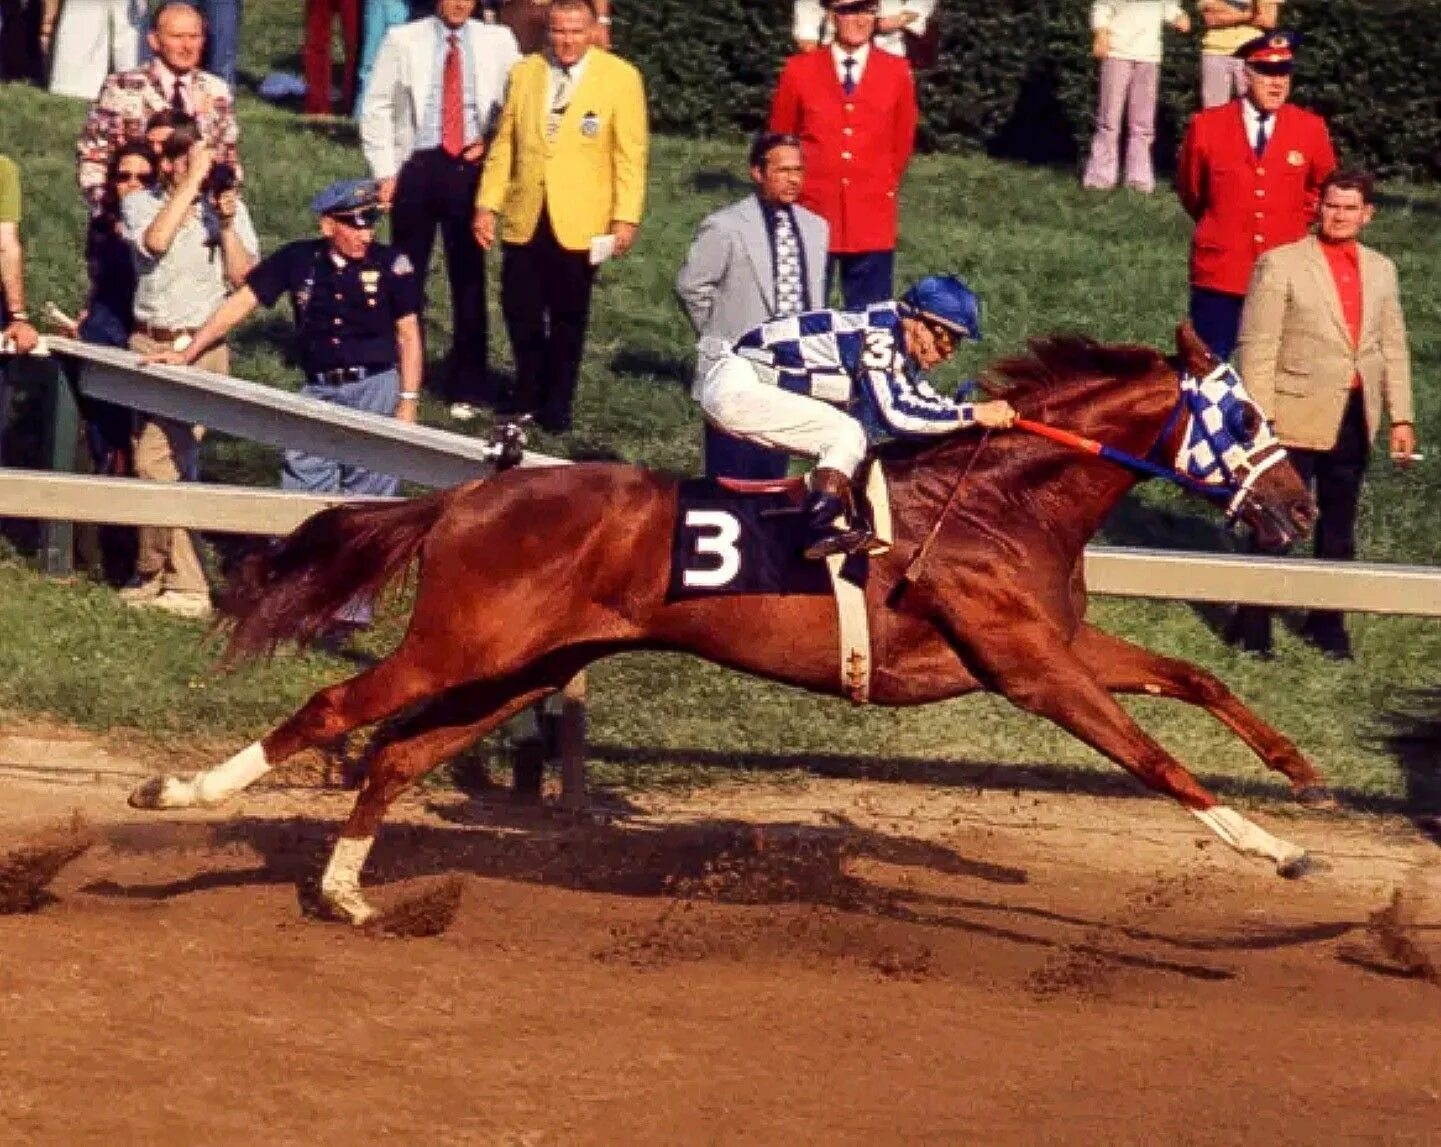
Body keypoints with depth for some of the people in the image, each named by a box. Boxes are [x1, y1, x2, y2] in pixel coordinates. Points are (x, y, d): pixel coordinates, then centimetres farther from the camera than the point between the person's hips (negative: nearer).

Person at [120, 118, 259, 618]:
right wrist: (191, 182, -17)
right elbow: (155, 241, -19)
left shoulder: (229, 208, 5)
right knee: (158, 461, 5)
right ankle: (180, 580, 13)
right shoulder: (140, 204, 4)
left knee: (155, 460, -11)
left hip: (201, 346, -2)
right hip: (149, 344, 2)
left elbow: (244, 280, -2)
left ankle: (155, 572, 1)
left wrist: (226, 225, -12)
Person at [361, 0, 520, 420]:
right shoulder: (403, 41, -1)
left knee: (469, 278, 6)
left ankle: (467, 388, 14)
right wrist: (385, 171, -4)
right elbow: (376, 108, 1)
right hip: (417, 167, -1)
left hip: (470, 169, 1)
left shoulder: (497, 42, 1)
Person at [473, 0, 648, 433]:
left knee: (568, 317, 5)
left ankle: (556, 407, 17)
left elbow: (630, 153, -5)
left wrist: (626, 218, -10)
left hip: (578, 221, -3)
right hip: (525, 219, 3)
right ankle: (527, 394, 24)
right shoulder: (525, 73, 7)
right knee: (519, 311, 4)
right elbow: (504, 144, 10)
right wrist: (486, 203, 5)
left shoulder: (620, 78, -4)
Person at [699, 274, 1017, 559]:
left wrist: (992, 415, 5)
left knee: (859, 435, 10)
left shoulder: (899, 346, 9)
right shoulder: (878, 333, -20)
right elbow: (896, 415, -26)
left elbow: (926, 403, 18)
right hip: (736, 386, -10)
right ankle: (827, 526, -23)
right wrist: (972, 414, -21)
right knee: (847, 436, -16)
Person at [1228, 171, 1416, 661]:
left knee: (1339, 527, 12)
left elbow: (1393, 348, 12)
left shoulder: (1381, 270, 10)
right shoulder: (1281, 264, -5)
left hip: (1356, 419, 5)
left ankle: (1327, 621, 21)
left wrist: (1401, 417, 7)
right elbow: (1257, 347, -7)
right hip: (1296, 418, -5)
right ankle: (1253, 625, 9)